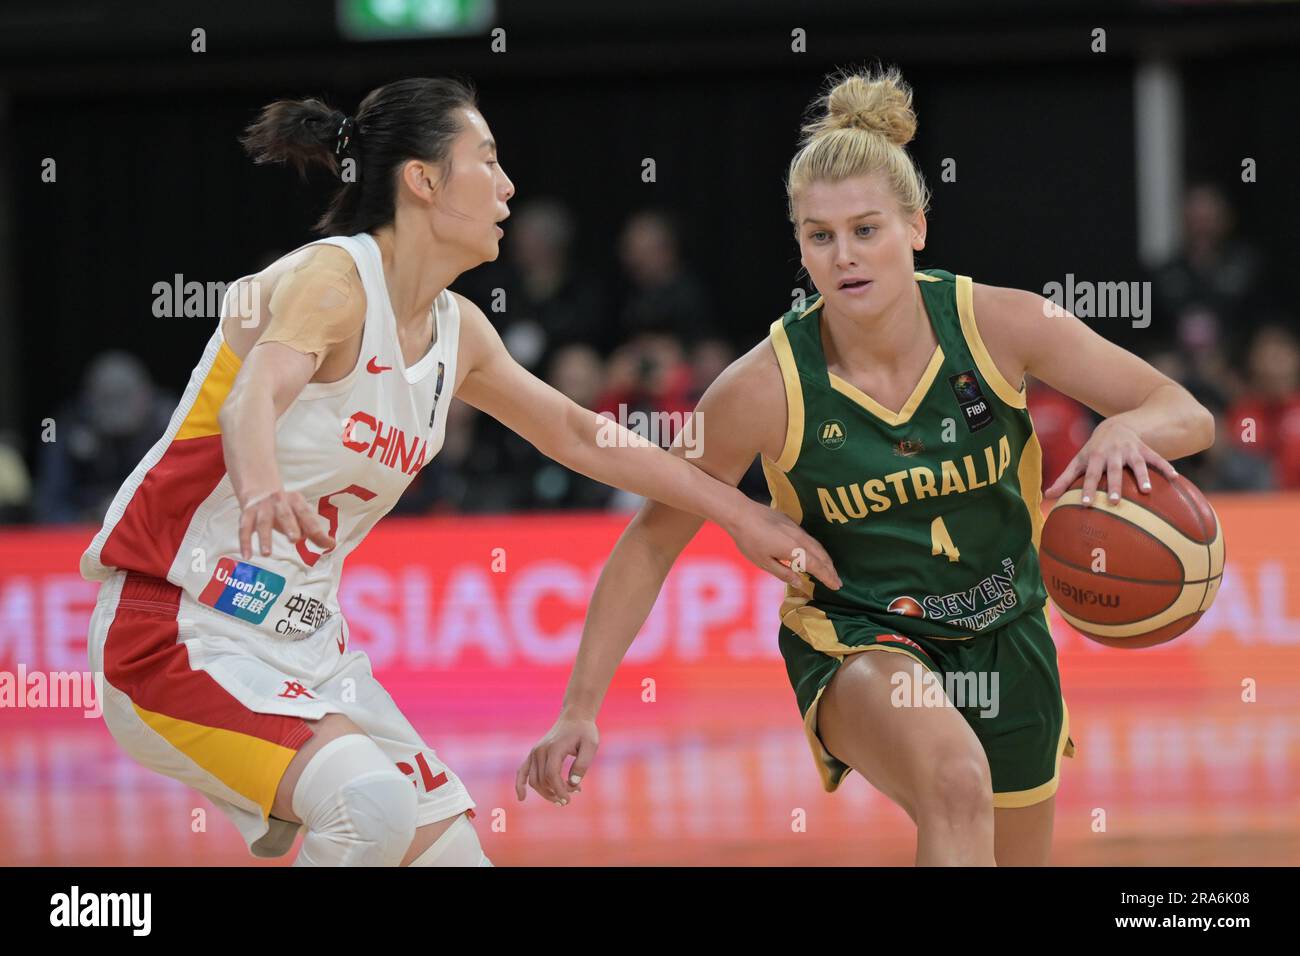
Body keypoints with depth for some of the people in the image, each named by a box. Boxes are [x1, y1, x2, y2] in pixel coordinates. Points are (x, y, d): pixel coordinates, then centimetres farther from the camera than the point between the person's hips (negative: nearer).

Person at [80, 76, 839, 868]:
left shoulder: (456, 331, 9)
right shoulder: (331, 281, -16)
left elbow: (579, 436, 22)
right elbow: (254, 396, -36)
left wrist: (741, 515, 24)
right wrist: (260, 484, -58)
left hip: (305, 645, 9)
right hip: (181, 630, -9)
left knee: (451, 848, 3)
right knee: (372, 802, -29)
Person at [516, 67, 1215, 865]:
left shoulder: (1001, 325, -16)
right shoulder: (766, 389, -19)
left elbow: (1187, 415, -10)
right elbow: (651, 543, -9)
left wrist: (1126, 429, -34)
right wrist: (580, 709, -13)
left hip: (1004, 641, 4)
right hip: (855, 642, -4)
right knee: (955, 781, -36)